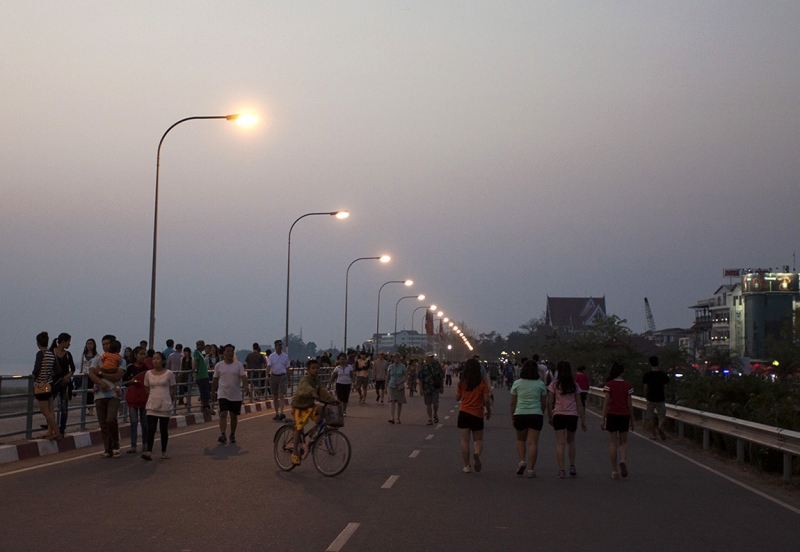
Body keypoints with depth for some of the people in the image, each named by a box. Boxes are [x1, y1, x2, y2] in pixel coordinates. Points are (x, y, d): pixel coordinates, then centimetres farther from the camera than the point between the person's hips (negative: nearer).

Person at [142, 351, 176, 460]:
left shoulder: (169, 373, -3)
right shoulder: (148, 373, 4)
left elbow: (172, 390, 3)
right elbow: (146, 389, 16)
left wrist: (171, 402, 5)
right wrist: (154, 396, 7)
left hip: (165, 405, -1)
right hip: (152, 406, 1)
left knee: (164, 430, 6)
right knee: (151, 429, -8)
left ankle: (164, 452, 15)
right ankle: (149, 452, -14)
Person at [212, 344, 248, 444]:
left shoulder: (238, 365, 1)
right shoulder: (219, 365, 3)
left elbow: (243, 376, -9)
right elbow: (215, 380, 11)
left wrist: (244, 385, -28)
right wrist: (213, 392, 14)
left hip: (236, 395, 1)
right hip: (223, 394, -1)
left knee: (234, 416, 9)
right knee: (223, 414, -15)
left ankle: (232, 435, 23)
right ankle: (222, 435, -21)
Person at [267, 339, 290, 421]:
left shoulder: (285, 356, 5)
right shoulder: (271, 356, 3)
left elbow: (287, 369, 11)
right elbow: (268, 366, -7)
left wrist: (288, 380, 12)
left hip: (282, 377, -1)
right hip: (273, 376, 1)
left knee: (281, 396, -13)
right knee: (275, 396, 7)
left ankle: (281, 413, -23)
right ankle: (277, 413, 15)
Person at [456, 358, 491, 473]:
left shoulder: (462, 383, -2)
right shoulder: (482, 383, -6)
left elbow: (457, 398, 7)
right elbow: (486, 400, -6)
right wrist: (489, 411, 8)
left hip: (464, 413, 1)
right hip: (477, 414, -1)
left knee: (465, 440, 7)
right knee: (478, 439, 12)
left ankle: (466, 466, 5)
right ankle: (477, 453, -21)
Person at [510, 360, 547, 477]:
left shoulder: (517, 384, 2)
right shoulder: (540, 384, 2)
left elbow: (513, 403, 4)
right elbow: (544, 403, 6)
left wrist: (512, 417, 12)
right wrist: (542, 415, 20)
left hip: (520, 415, 1)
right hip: (536, 415, 0)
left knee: (520, 439, 20)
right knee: (533, 442, 1)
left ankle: (522, 461, 2)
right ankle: (531, 469, -2)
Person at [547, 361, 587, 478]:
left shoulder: (554, 384, -1)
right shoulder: (574, 385, 5)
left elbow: (550, 402, -3)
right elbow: (579, 404, 4)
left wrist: (549, 417, 9)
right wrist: (583, 420, 8)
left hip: (558, 415, -2)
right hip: (572, 415, 2)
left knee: (560, 443, -1)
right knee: (571, 441, 21)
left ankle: (561, 470, -7)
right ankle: (572, 467, 13)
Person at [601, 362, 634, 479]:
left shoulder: (609, 385, -4)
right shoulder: (628, 386, 0)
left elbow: (606, 403, -6)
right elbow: (630, 404, 2)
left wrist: (603, 419, -2)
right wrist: (631, 420, 11)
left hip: (612, 415, -1)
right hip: (624, 415, 1)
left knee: (613, 443, 6)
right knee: (623, 442, 13)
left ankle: (614, 471, 5)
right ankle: (623, 460, -17)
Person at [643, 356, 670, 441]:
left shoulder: (647, 375, -8)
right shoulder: (663, 375, -4)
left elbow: (646, 388, -4)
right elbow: (665, 388, -1)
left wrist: (646, 397, 11)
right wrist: (665, 398, 11)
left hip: (651, 398, -1)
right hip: (661, 398, 1)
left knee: (651, 417, 11)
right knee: (662, 416, 11)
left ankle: (653, 435, 14)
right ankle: (660, 426, -20)